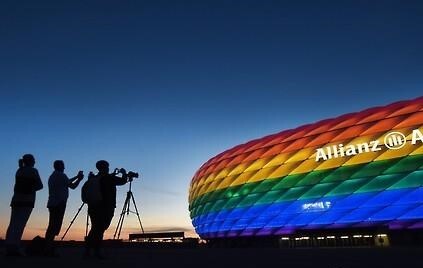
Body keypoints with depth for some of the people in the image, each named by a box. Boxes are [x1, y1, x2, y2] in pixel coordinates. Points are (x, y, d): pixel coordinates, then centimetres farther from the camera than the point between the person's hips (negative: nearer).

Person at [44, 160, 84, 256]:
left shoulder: (52, 176, 20)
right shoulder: (61, 175, -7)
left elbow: (66, 182, 30)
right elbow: (72, 186, -6)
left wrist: (76, 177, 34)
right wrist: (79, 179, 9)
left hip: (52, 204, 9)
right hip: (59, 204, -9)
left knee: (52, 226, 10)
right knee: (55, 227, -11)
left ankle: (47, 248, 11)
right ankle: (49, 250, -14)